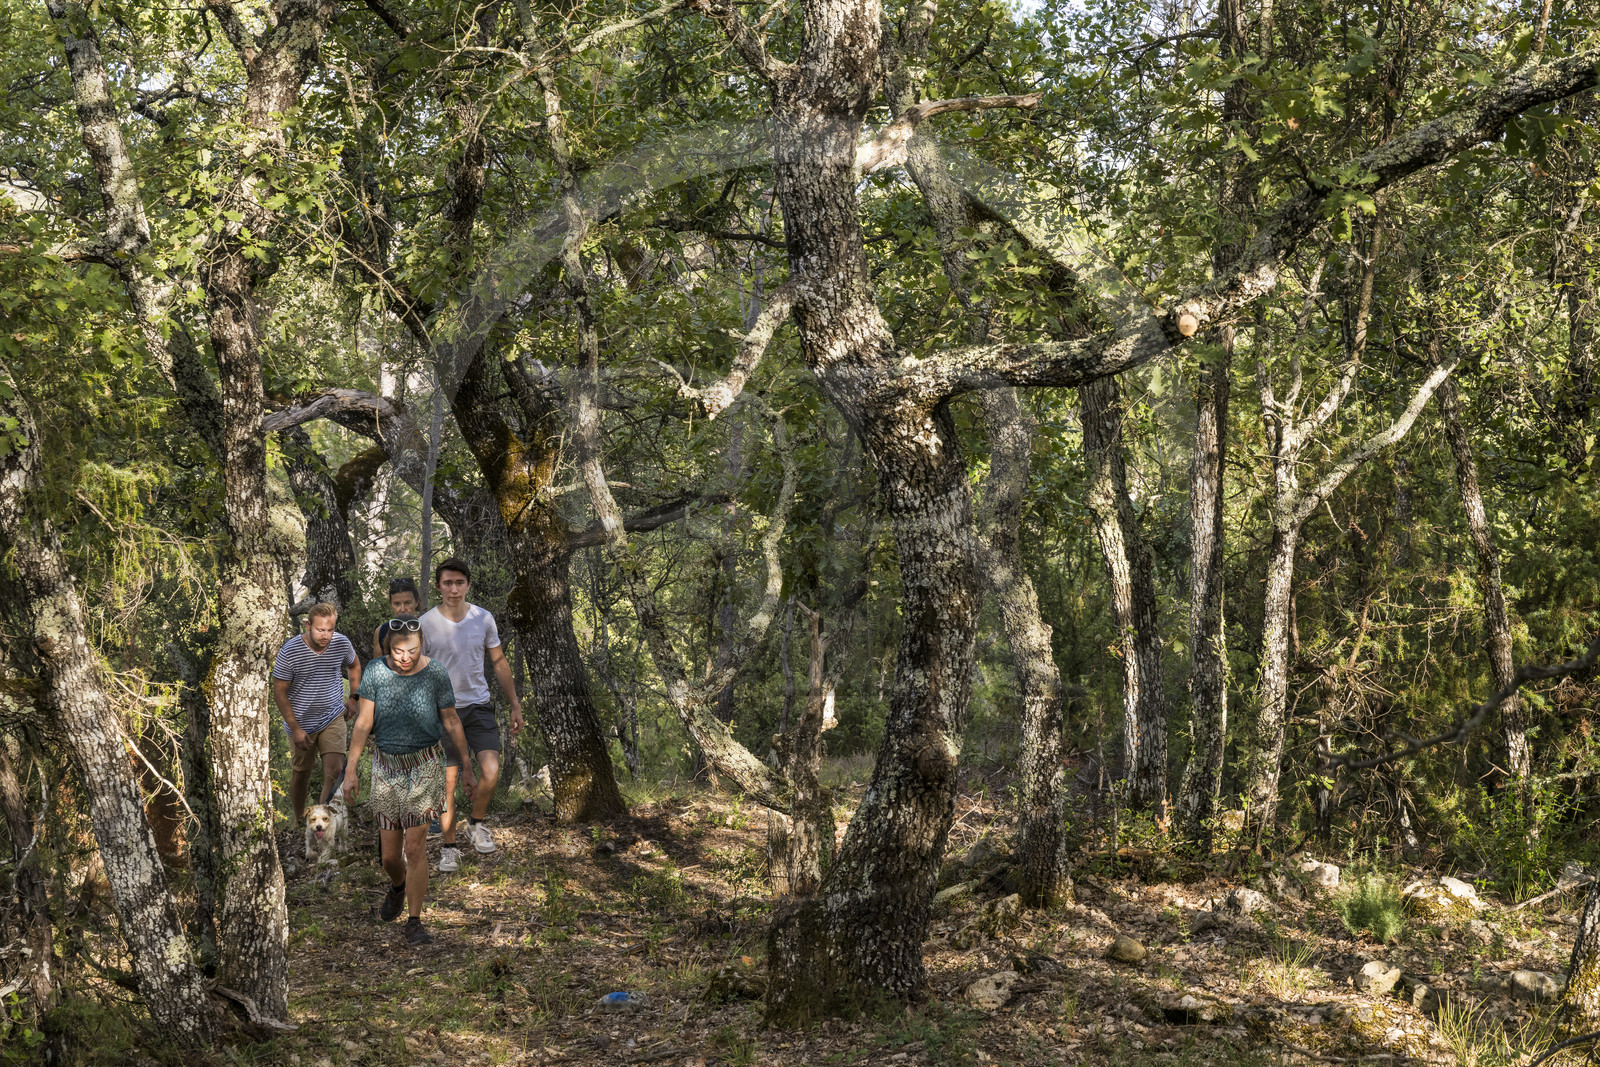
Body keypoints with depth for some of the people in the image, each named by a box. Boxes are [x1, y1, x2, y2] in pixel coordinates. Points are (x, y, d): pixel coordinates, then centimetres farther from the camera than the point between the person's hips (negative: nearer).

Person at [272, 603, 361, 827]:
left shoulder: (342, 643, -10)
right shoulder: (290, 651, -21)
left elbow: (354, 665, 15)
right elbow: (279, 692, -13)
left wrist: (353, 697, 11)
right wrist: (295, 728, -15)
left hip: (333, 718, 2)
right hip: (302, 722, -2)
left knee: (335, 770, -14)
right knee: (301, 775, 14)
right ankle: (298, 821, 36)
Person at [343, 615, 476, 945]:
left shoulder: (435, 674, -12)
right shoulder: (376, 671, -8)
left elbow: (452, 722, -2)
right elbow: (363, 722, -3)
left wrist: (467, 767, 3)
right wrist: (351, 769, -5)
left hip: (424, 764, -2)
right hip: (386, 765, 2)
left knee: (415, 846, -10)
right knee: (389, 855, 8)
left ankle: (414, 922, 1)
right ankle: (398, 886, 43)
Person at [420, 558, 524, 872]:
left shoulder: (484, 618, 0)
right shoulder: (426, 624, -6)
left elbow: (499, 663, 10)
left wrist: (515, 705, 10)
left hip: (479, 706, 2)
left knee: (491, 771, -15)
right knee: (448, 782, 0)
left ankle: (476, 824, 12)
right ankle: (448, 847, 16)